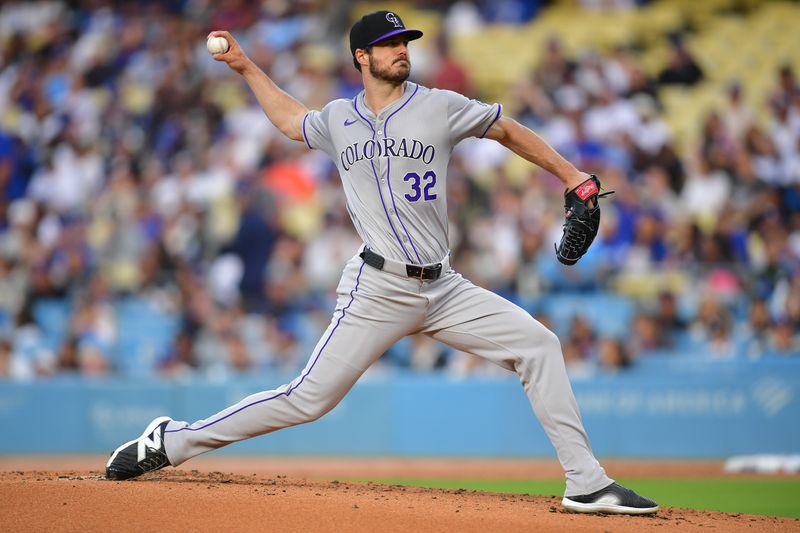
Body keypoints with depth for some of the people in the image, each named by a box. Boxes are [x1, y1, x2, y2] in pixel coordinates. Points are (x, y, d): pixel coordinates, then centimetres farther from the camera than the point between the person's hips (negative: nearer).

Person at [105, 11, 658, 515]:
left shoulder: (440, 107, 2)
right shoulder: (338, 119, 7)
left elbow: (508, 131, 13)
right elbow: (291, 119, 30)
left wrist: (571, 175, 9)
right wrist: (245, 67, 27)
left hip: (443, 288, 2)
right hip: (378, 291, -2)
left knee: (539, 345, -8)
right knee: (310, 398, -9)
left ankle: (586, 483, -2)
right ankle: (172, 440, 2)